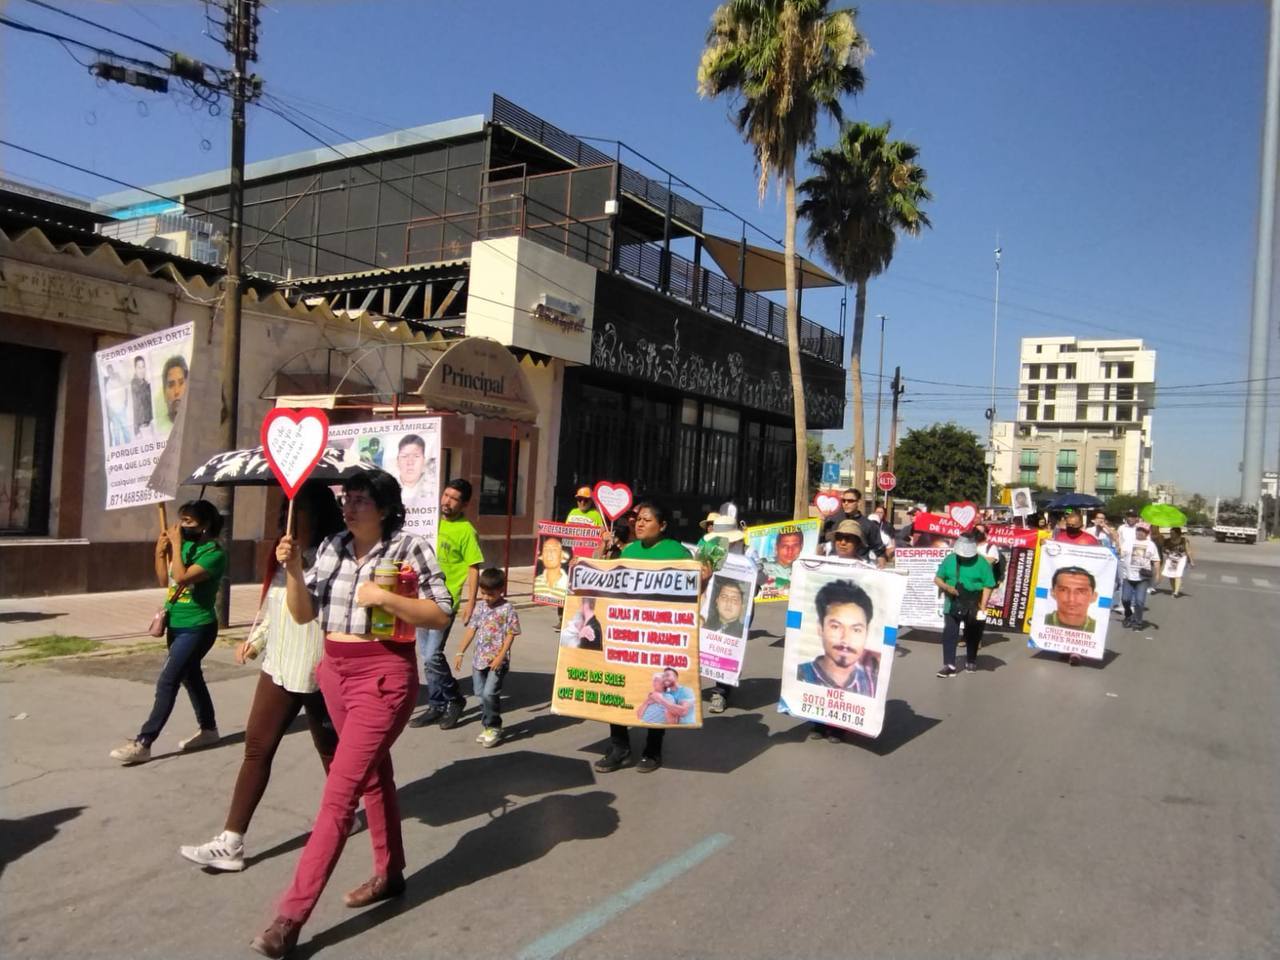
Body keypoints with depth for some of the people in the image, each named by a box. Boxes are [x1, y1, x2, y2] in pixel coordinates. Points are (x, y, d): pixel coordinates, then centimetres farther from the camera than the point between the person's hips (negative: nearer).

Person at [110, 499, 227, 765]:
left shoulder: (214, 553, -18)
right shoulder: (186, 544, 4)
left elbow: (181, 577, -29)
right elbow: (164, 580, 11)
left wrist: (176, 545, -22)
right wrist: (161, 551, -2)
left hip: (197, 629, -9)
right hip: (177, 625, 9)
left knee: (167, 682, -9)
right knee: (191, 678, 18)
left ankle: (142, 744, -5)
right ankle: (209, 730, 31)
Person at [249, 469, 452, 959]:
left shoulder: (409, 548, -13)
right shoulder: (331, 548, 4)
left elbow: (442, 615, -15)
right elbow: (303, 613, 5)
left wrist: (383, 596, -24)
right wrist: (292, 568, -11)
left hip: (383, 675, -7)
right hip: (334, 671, 7)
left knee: (338, 792, -7)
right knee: (373, 773, 21)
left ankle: (291, 915, -1)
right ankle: (390, 873, 38)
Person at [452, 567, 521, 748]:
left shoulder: (507, 609, -10)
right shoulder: (480, 607, 7)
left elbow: (510, 635, -11)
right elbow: (471, 630, 10)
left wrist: (500, 657, -18)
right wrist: (460, 653, 7)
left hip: (497, 661, -6)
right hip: (479, 659, 6)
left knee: (490, 693, -13)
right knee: (481, 694, 11)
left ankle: (493, 728, 3)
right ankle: (487, 726, 24)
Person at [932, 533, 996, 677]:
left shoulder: (982, 563, -7)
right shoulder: (949, 560, 1)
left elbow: (988, 587, -8)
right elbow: (937, 578, 6)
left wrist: (982, 608, -14)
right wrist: (946, 587, -16)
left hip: (973, 606, -1)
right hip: (953, 605, 1)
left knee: (972, 635, 14)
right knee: (949, 634, -7)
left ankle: (971, 662, 33)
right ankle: (949, 665, -5)